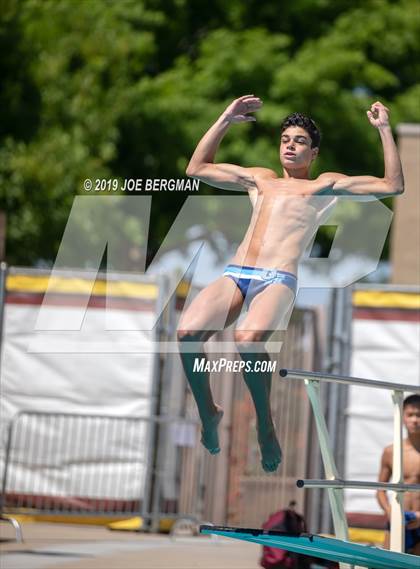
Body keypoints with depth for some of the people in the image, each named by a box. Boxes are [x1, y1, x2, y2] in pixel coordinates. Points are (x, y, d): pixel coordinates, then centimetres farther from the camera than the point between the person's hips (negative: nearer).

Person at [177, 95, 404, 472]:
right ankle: (208, 411, -3)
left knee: (248, 340, -36)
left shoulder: (326, 185, 20)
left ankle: (265, 424, -14)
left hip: (278, 280, -4)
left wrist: (385, 130, 11)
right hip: (235, 275, 4)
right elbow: (197, 168, 37)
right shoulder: (259, 179, 32)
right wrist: (225, 120, 34)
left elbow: (393, 185, 13)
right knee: (188, 332, -27)